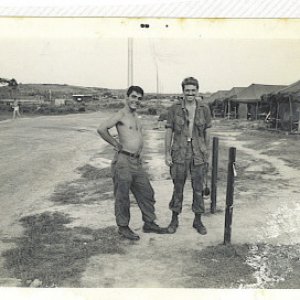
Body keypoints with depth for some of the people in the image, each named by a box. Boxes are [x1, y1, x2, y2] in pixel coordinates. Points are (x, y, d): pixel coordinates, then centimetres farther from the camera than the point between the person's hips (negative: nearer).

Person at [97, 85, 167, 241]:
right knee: (122, 196, 2)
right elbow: (101, 129, -22)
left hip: (137, 162, 9)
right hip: (123, 160, -8)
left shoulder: (135, 116, 16)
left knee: (146, 193, 12)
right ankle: (123, 227, 15)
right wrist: (116, 144, -12)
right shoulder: (121, 115, -10)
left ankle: (149, 223, 24)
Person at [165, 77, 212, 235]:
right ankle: (174, 220, 25)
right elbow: (169, 131, -2)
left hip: (199, 154, 1)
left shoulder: (204, 109, 0)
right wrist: (167, 154, -5)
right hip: (179, 154, -1)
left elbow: (206, 132, 7)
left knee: (198, 189, 8)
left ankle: (198, 221, 24)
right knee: (178, 188, 9)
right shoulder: (174, 109, -4)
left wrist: (206, 154, 8)